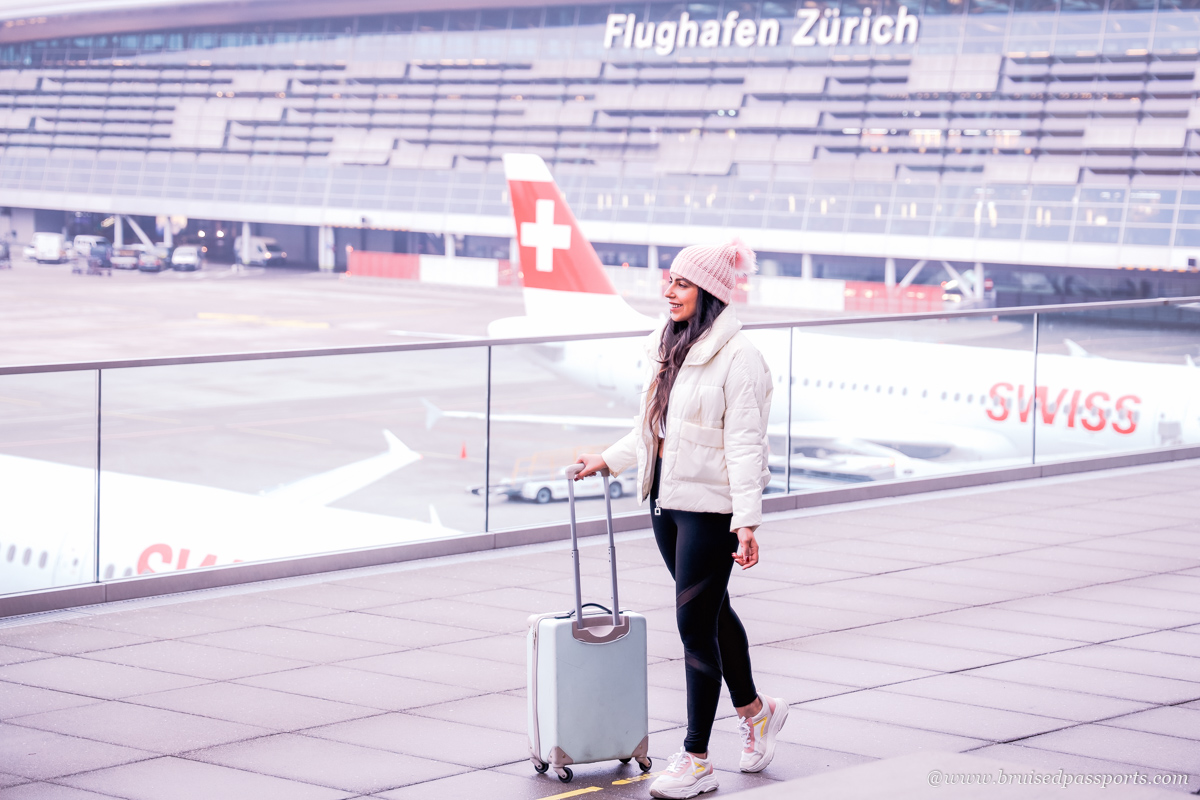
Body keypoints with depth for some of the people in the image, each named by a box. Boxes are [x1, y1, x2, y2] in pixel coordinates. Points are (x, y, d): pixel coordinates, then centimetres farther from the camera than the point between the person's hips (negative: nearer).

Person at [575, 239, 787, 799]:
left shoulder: (737, 357, -15)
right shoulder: (671, 347, 11)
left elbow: (744, 444, -18)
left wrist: (747, 519, -21)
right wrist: (609, 460, 21)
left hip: (710, 506, -8)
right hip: (666, 499, 8)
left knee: (696, 624, -6)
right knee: (711, 612, 19)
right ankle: (755, 710, 39)